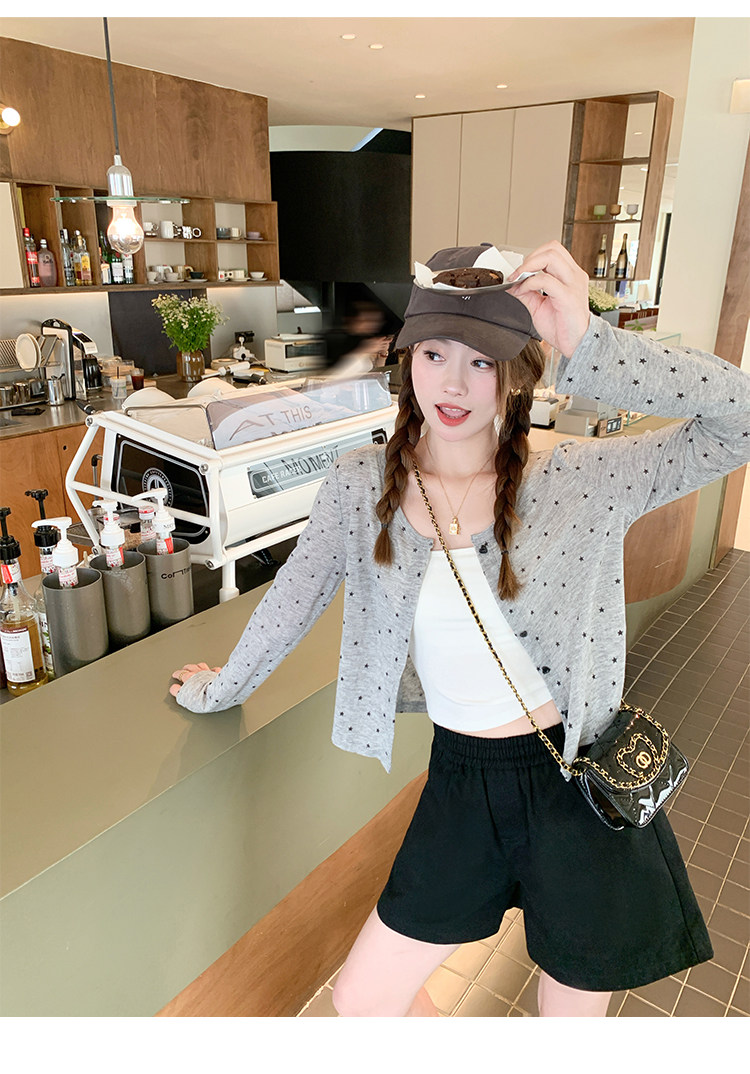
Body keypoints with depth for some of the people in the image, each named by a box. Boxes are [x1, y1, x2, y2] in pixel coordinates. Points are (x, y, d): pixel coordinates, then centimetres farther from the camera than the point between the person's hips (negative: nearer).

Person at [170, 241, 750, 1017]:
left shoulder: (581, 479, -14)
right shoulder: (362, 485, -7)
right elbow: (295, 597, 7)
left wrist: (589, 346, -30)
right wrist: (223, 687, 20)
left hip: (583, 783, -2)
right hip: (463, 785, 3)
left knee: (572, 1015, 19)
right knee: (361, 1000, 15)